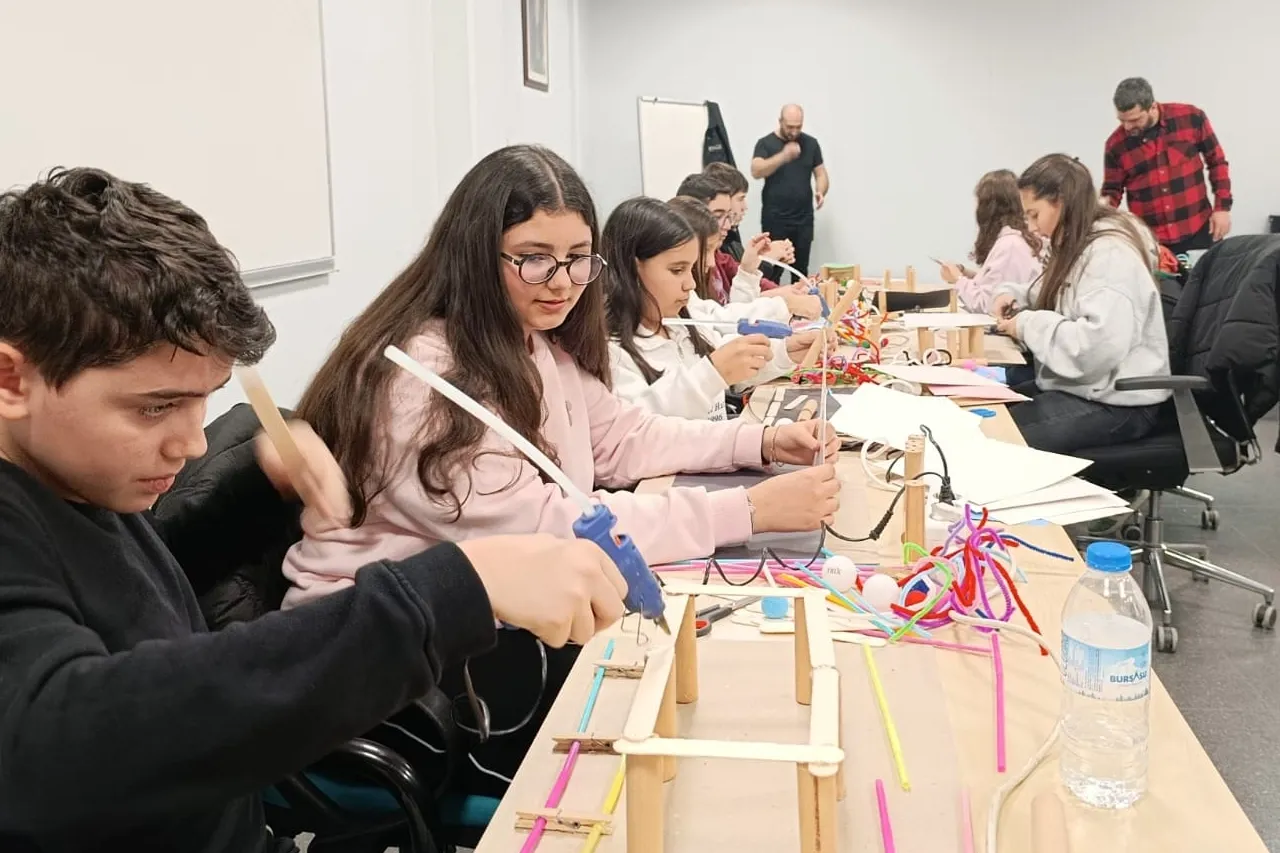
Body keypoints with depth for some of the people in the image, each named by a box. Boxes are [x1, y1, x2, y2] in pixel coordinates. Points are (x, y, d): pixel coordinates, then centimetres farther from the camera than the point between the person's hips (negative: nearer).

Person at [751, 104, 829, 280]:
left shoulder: (810, 143, 9)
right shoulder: (766, 143, -1)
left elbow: (821, 174, 12)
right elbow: (756, 171, -15)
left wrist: (821, 192, -10)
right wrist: (783, 156, -26)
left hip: (804, 219, 3)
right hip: (774, 219, -3)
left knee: (801, 270, 5)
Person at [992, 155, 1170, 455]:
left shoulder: (1110, 253, -18)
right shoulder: (1076, 247, 13)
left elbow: (1098, 346, -32)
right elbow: (1052, 300, 34)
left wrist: (1028, 325, -18)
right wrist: (1011, 294, 12)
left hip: (1116, 403, -10)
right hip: (1076, 387, 10)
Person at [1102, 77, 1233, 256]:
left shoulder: (1191, 118, -6)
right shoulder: (1116, 144, -6)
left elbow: (1217, 162, 5)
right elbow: (1112, 190, 5)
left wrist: (1222, 206, -1)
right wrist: (1104, 204, -17)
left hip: (1198, 232, 0)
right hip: (1148, 240, 0)